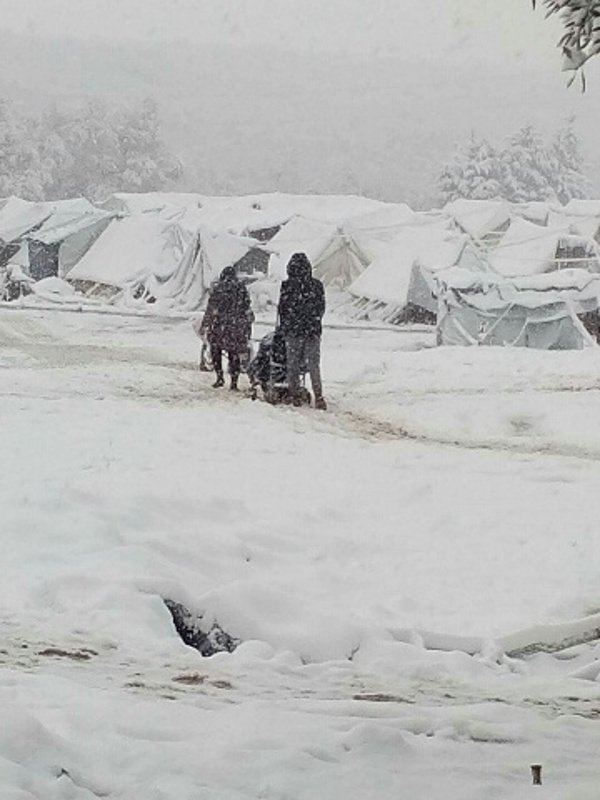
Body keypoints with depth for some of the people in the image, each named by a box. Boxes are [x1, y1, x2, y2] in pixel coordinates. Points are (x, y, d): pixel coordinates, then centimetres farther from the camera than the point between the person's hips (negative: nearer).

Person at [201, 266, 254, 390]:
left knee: (215, 349, 13)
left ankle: (220, 377, 6)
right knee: (234, 354, 7)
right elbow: (247, 309, 7)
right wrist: (248, 326, 16)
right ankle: (234, 382, 3)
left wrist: (205, 324, 0)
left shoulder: (217, 288, -5)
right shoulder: (241, 288, 4)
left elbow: (211, 308, -6)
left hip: (219, 324, -3)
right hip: (237, 327, 3)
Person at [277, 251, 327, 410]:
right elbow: (321, 308, 8)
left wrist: (283, 327, 13)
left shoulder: (287, 286, -9)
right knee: (314, 365, 6)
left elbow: (282, 309, -2)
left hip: (293, 331, -2)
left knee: (293, 365, 9)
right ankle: (318, 397, -3)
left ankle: (295, 395, 10)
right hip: (313, 331, 2)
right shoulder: (317, 285, 0)